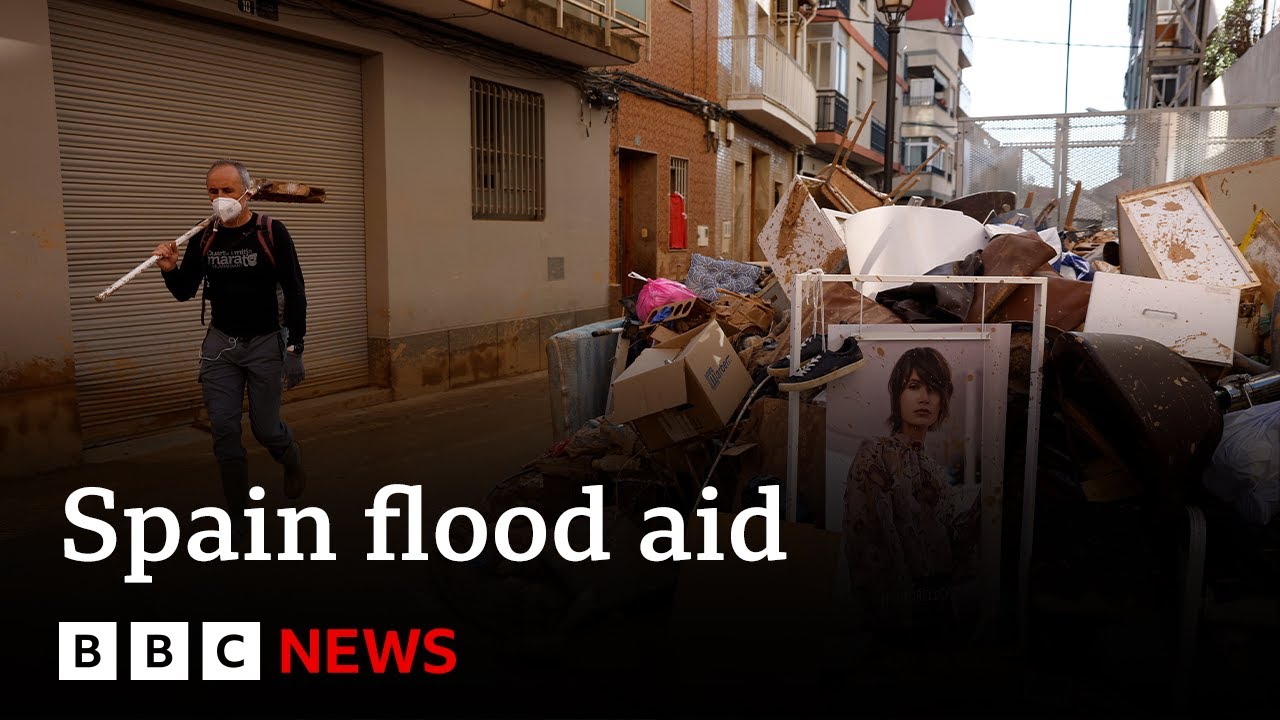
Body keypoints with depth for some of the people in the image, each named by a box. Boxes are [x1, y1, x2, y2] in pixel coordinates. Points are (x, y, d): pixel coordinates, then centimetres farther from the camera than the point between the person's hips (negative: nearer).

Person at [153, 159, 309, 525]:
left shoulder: (272, 233, -9)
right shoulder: (203, 240, 2)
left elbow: (294, 293, -8)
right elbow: (184, 292, 10)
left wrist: (295, 348, -11)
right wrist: (170, 270, -13)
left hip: (265, 343, -3)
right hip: (220, 343, 4)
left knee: (266, 428, 2)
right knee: (223, 430, 2)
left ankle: (292, 460, 38)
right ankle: (237, 512, 15)